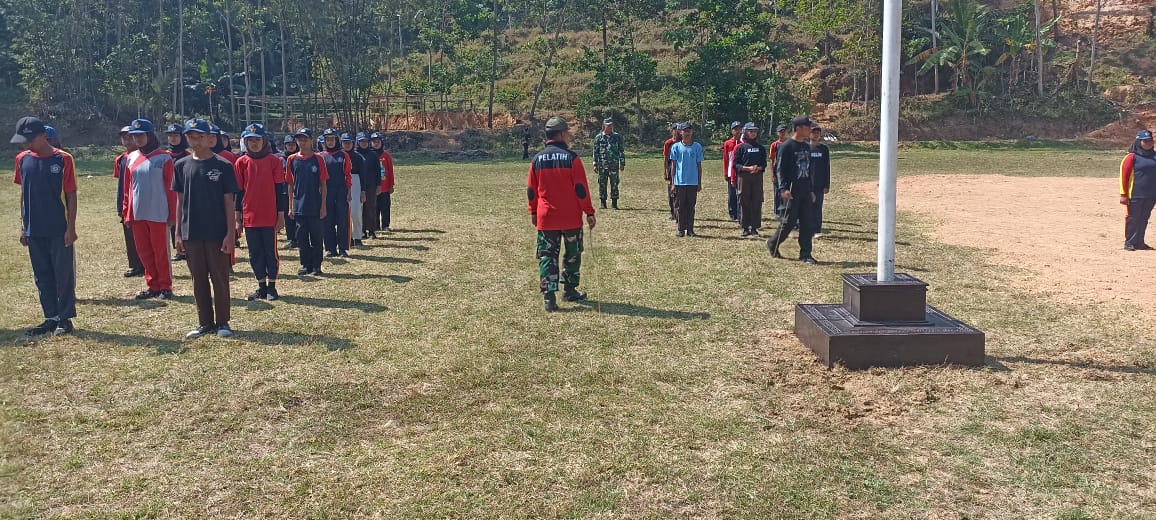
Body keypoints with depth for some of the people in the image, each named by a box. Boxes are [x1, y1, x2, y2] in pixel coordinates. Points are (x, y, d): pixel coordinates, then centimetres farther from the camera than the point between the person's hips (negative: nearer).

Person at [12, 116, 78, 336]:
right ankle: (51, 318, 21)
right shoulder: (23, 159, 6)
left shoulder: (62, 159, -8)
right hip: (34, 231, 5)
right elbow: (23, 194, 13)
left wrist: (71, 228, -10)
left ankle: (65, 318, 12)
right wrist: (23, 226, 11)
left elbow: (71, 196, -7)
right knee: (42, 277, 11)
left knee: (64, 276, 2)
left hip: (59, 230, -5)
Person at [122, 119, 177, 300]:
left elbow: (171, 188, -6)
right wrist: (127, 212, 10)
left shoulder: (164, 158, -5)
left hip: (158, 215, -5)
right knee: (144, 252, 9)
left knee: (161, 251, 0)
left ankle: (165, 287, 9)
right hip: (137, 215, 5)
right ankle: (153, 286, 19)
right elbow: (127, 188, 14)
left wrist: (172, 215, -9)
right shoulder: (131, 158, 10)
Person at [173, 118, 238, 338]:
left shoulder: (223, 166, -4)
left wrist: (230, 233, -8)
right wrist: (178, 232, 7)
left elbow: (229, 201, -4)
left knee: (220, 278, 3)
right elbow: (180, 200, 10)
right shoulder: (182, 166, 6)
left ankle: (222, 322, 14)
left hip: (217, 232, -3)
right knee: (199, 279, 10)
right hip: (191, 233, 4)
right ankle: (205, 322, 20)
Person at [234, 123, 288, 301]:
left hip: (270, 216, -2)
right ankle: (261, 287, 18)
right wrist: (237, 215, 5)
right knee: (255, 253, 8)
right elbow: (238, 190, 8)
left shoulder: (273, 161, -1)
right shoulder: (241, 162, 5)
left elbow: (280, 189, 0)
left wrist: (281, 214, -3)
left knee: (271, 252, 4)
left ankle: (272, 286, 13)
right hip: (249, 217, 3)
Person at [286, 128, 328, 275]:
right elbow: (290, 185, 8)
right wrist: (290, 207, 6)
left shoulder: (318, 159, -2)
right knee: (302, 238, 8)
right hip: (299, 206, 2)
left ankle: (316, 266, 12)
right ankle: (306, 265, 18)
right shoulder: (292, 160, 4)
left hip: (316, 207, -2)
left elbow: (323, 184, -1)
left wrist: (323, 206, -5)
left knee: (316, 238, 3)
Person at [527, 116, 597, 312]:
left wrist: (533, 212, 20)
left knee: (548, 256, 4)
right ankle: (570, 290, 26)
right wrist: (589, 212, -1)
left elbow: (531, 191, 8)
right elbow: (581, 189, -9)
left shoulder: (537, 159, 2)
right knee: (572, 255, 16)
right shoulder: (571, 158, -9)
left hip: (545, 218, 2)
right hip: (571, 218, -2)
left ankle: (549, 296, -5)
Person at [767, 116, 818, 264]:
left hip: (806, 191, 7)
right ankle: (772, 244, 18)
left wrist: (811, 190, 17)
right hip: (792, 191, -7)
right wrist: (783, 188, -21)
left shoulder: (807, 147, 14)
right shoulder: (786, 146, -8)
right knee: (790, 222, -3)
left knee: (807, 223, 3)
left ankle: (805, 254, 8)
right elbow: (780, 169, -12)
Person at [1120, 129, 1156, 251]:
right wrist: (1123, 195, -12)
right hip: (1135, 195, -5)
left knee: (1144, 219, 11)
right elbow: (1124, 176, -9)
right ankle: (1129, 242, 8)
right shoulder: (1132, 157, -7)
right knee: (1133, 218, 1)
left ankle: (1140, 242, 21)